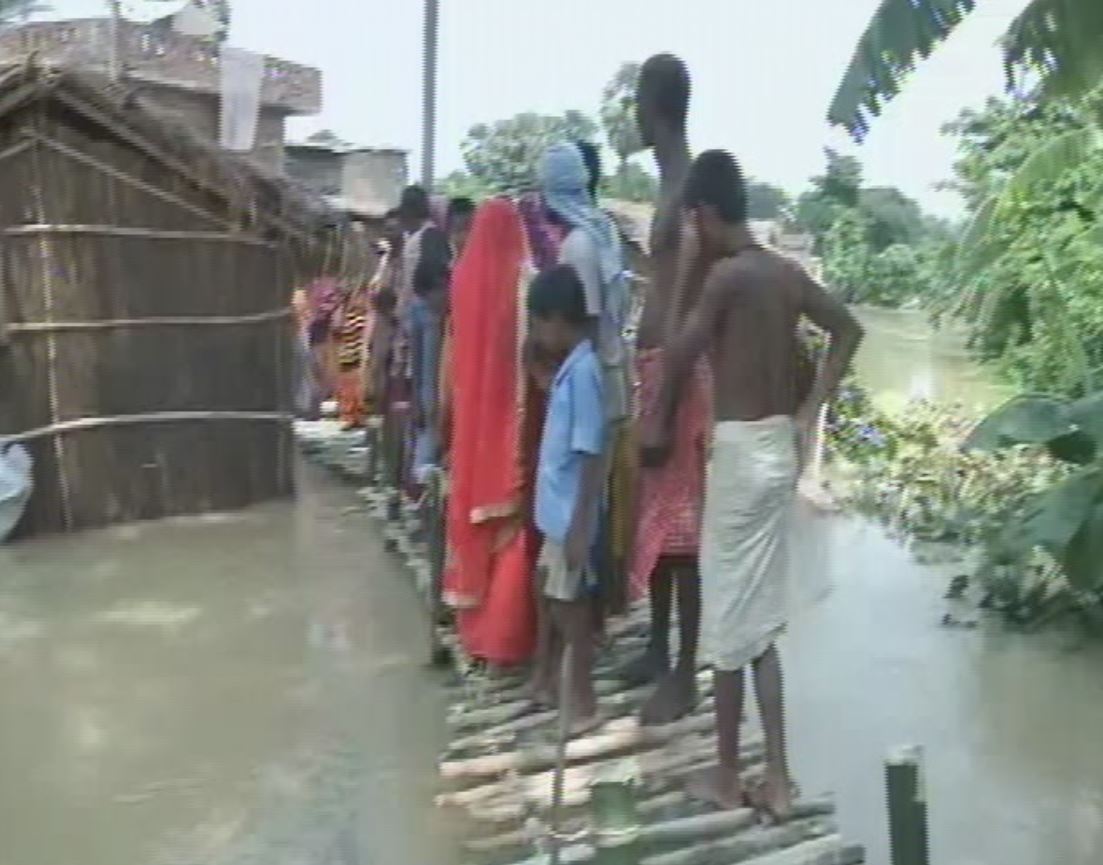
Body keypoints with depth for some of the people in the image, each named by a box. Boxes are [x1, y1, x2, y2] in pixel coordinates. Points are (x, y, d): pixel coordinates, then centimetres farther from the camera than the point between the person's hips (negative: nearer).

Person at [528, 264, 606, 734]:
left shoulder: (583, 371, -21)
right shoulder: (570, 367, 8)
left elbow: (591, 454, -23)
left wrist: (581, 524, -23)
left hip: (572, 513, -9)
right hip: (556, 508, 9)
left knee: (568, 602, 1)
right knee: (548, 593, 20)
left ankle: (583, 704, 14)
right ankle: (544, 679, 37)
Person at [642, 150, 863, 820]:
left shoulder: (726, 273, -15)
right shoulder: (789, 273, 7)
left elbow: (680, 356, -15)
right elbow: (849, 331, 14)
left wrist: (659, 425, 2)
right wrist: (809, 413, 12)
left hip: (739, 451, -7)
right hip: (779, 449, 7)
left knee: (729, 621, 5)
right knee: (760, 622, 14)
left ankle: (727, 777, 19)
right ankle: (778, 778, 19)